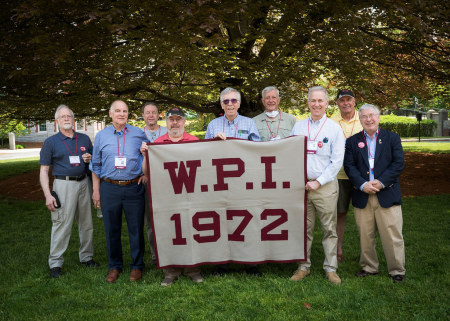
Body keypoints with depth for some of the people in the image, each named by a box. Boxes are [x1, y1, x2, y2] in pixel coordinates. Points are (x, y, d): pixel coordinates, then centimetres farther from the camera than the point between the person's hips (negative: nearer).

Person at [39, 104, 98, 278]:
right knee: (62, 224, -6)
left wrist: (90, 159, -5)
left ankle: (86, 257, 24)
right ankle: (55, 263, 5)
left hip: (84, 183, 4)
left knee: (87, 223, 10)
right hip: (63, 184, -4)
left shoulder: (84, 139, 11)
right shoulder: (50, 142, 1)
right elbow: (44, 171, -2)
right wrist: (48, 195, -11)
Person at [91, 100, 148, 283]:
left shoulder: (138, 134, 6)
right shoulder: (101, 136, 9)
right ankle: (114, 266, 23)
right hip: (109, 188, 1)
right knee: (112, 230, 8)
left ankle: (136, 266, 17)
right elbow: (96, 165, 11)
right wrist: (96, 190, 7)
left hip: (133, 187, -1)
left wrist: (146, 174, -1)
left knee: (136, 228, 3)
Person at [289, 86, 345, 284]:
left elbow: (337, 161, -3)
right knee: (304, 229, 8)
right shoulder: (298, 126, 10)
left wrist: (318, 182, -10)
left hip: (325, 186, -2)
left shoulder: (334, 128, 1)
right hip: (301, 185, 2)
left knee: (329, 229, 3)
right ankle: (303, 266, 19)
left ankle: (331, 268, 15)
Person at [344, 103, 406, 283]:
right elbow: (349, 166, 1)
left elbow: (399, 163, -1)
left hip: (387, 194, -1)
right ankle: (369, 267, 23)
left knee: (392, 235, 0)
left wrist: (381, 182, -12)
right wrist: (362, 184, -14)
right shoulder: (352, 141, 10)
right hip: (362, 196, 2)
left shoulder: (392, 138, 8)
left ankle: (397, 270, 14)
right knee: (365, 235, 8)